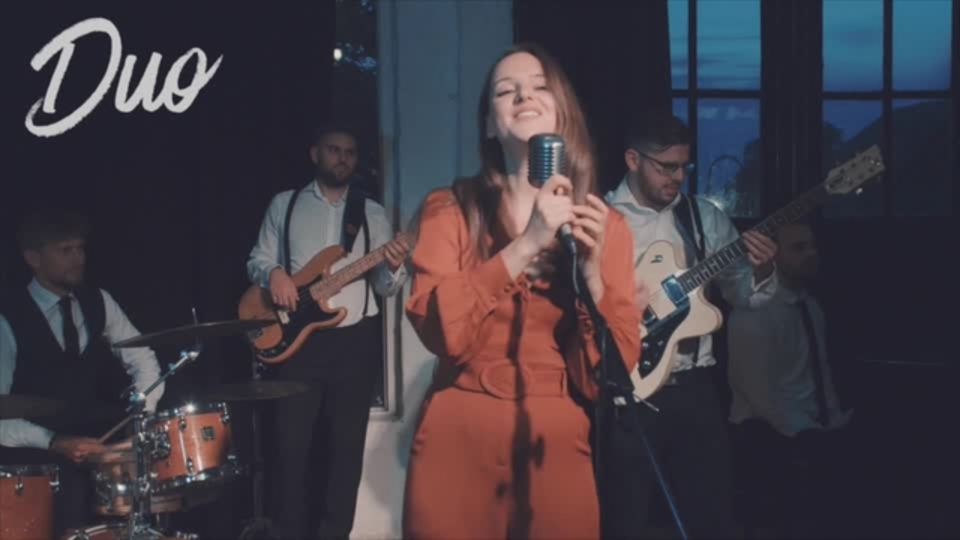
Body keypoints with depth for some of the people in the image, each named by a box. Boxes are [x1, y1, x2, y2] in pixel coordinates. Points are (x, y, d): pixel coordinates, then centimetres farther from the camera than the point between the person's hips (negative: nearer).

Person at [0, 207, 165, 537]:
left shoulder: (98, 302, 5)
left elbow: (143, 362, 7)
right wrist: (54, 442, -25)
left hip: (101, 437, 5)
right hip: (37, 451, -4)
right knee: (73, 494, -32)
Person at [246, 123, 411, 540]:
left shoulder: (372, 212, 8)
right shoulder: (284, 204, 8)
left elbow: (383, 286, 7)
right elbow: (257, 260, 9)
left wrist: (393, 268, -16)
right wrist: (273, 273, -14)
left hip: (356, 339, 1)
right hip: (299, 338, -1)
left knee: (346, 444, 3)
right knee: (292, 442, -3)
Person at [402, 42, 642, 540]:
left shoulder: (604, 224, 4)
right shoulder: (449, 208, 1)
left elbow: (614, 370, -2)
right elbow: (442, 330, -14)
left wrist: (592, 270, -14)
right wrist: (527, 243, -19)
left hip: (556, 444, 1)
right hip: (456, 438, -1)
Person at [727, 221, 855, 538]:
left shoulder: (811, 307, 12)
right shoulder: (754, 312, -13)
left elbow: (823, 372, 16)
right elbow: (760, 393, -15)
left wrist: (836, 421, 1)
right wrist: (804, 435, -17)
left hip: (815, 430, 8)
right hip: (769, 434, -8)